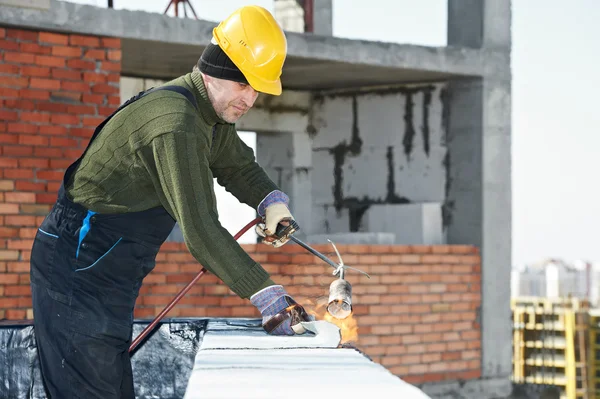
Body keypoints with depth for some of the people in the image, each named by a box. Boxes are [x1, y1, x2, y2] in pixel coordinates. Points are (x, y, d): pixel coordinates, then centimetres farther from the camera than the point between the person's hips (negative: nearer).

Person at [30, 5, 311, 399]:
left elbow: (239, 167, 24)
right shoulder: (175, 122, -26)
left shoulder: (213, 113, 7)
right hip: (78, 266, -10)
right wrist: (267, 296, -31)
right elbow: (200, 228, -30)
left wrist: (272, 200, 0)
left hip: (111, 272, 11)